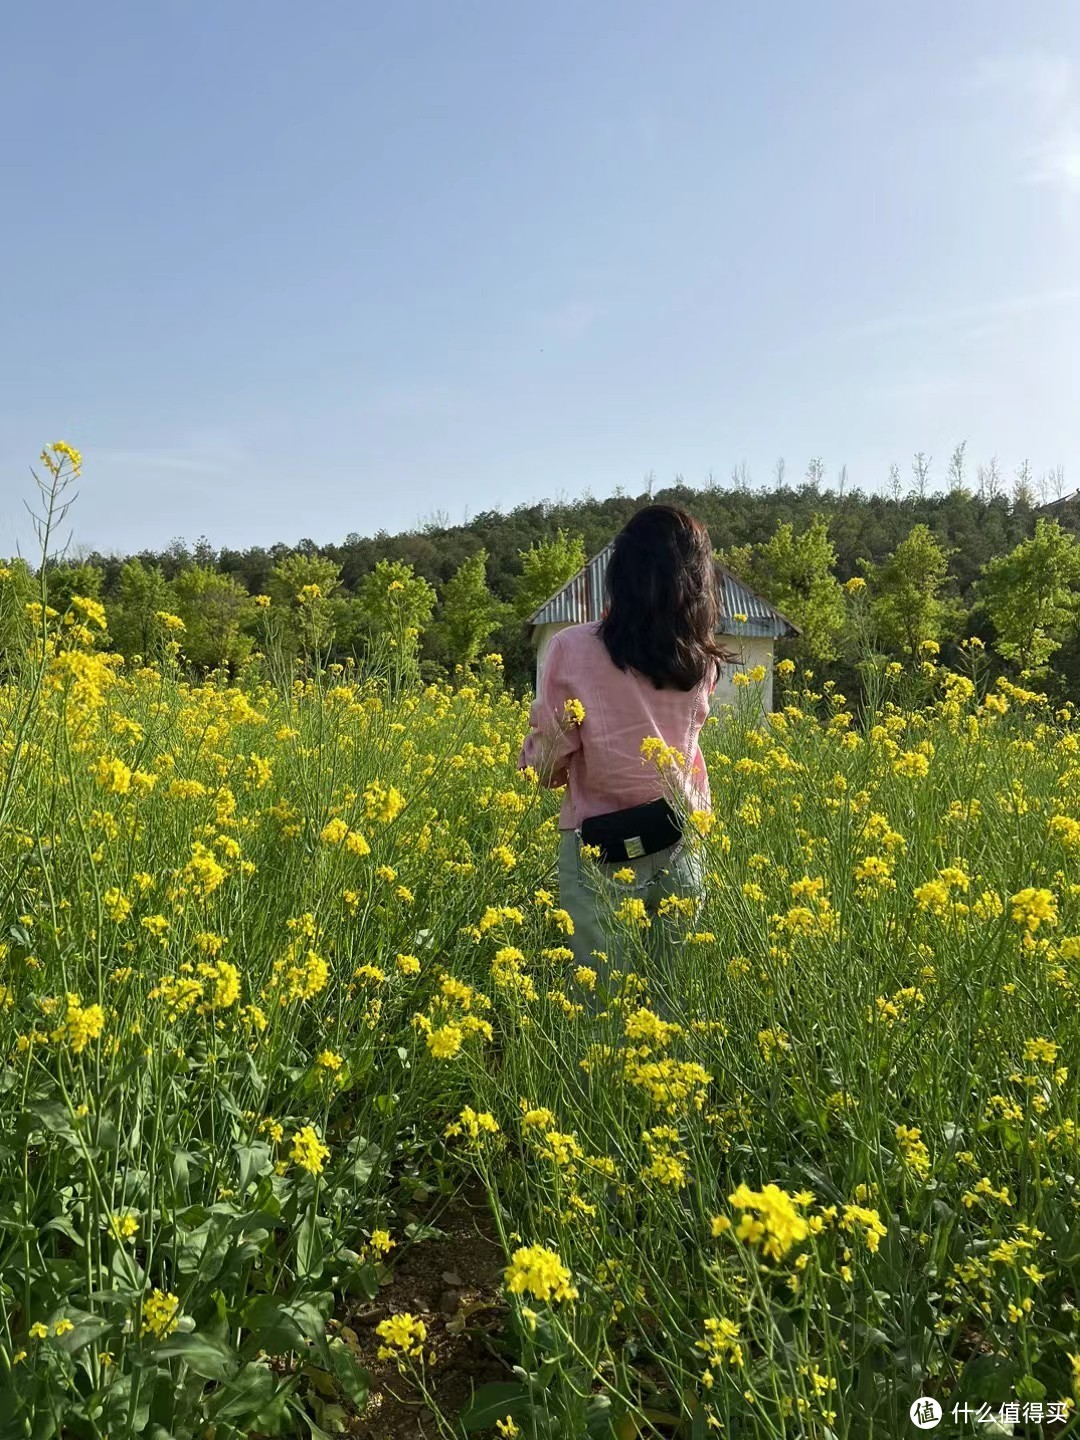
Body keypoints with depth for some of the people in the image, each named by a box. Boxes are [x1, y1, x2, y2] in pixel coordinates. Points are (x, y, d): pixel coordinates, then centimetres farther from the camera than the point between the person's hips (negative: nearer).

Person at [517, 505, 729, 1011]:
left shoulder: (573, 649, -14)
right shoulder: (701, 662, -2)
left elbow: (547, 768, -8)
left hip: (600, 849, -3)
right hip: (683, 845, 4)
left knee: (601, 996, 8)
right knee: (676, 992, 16)